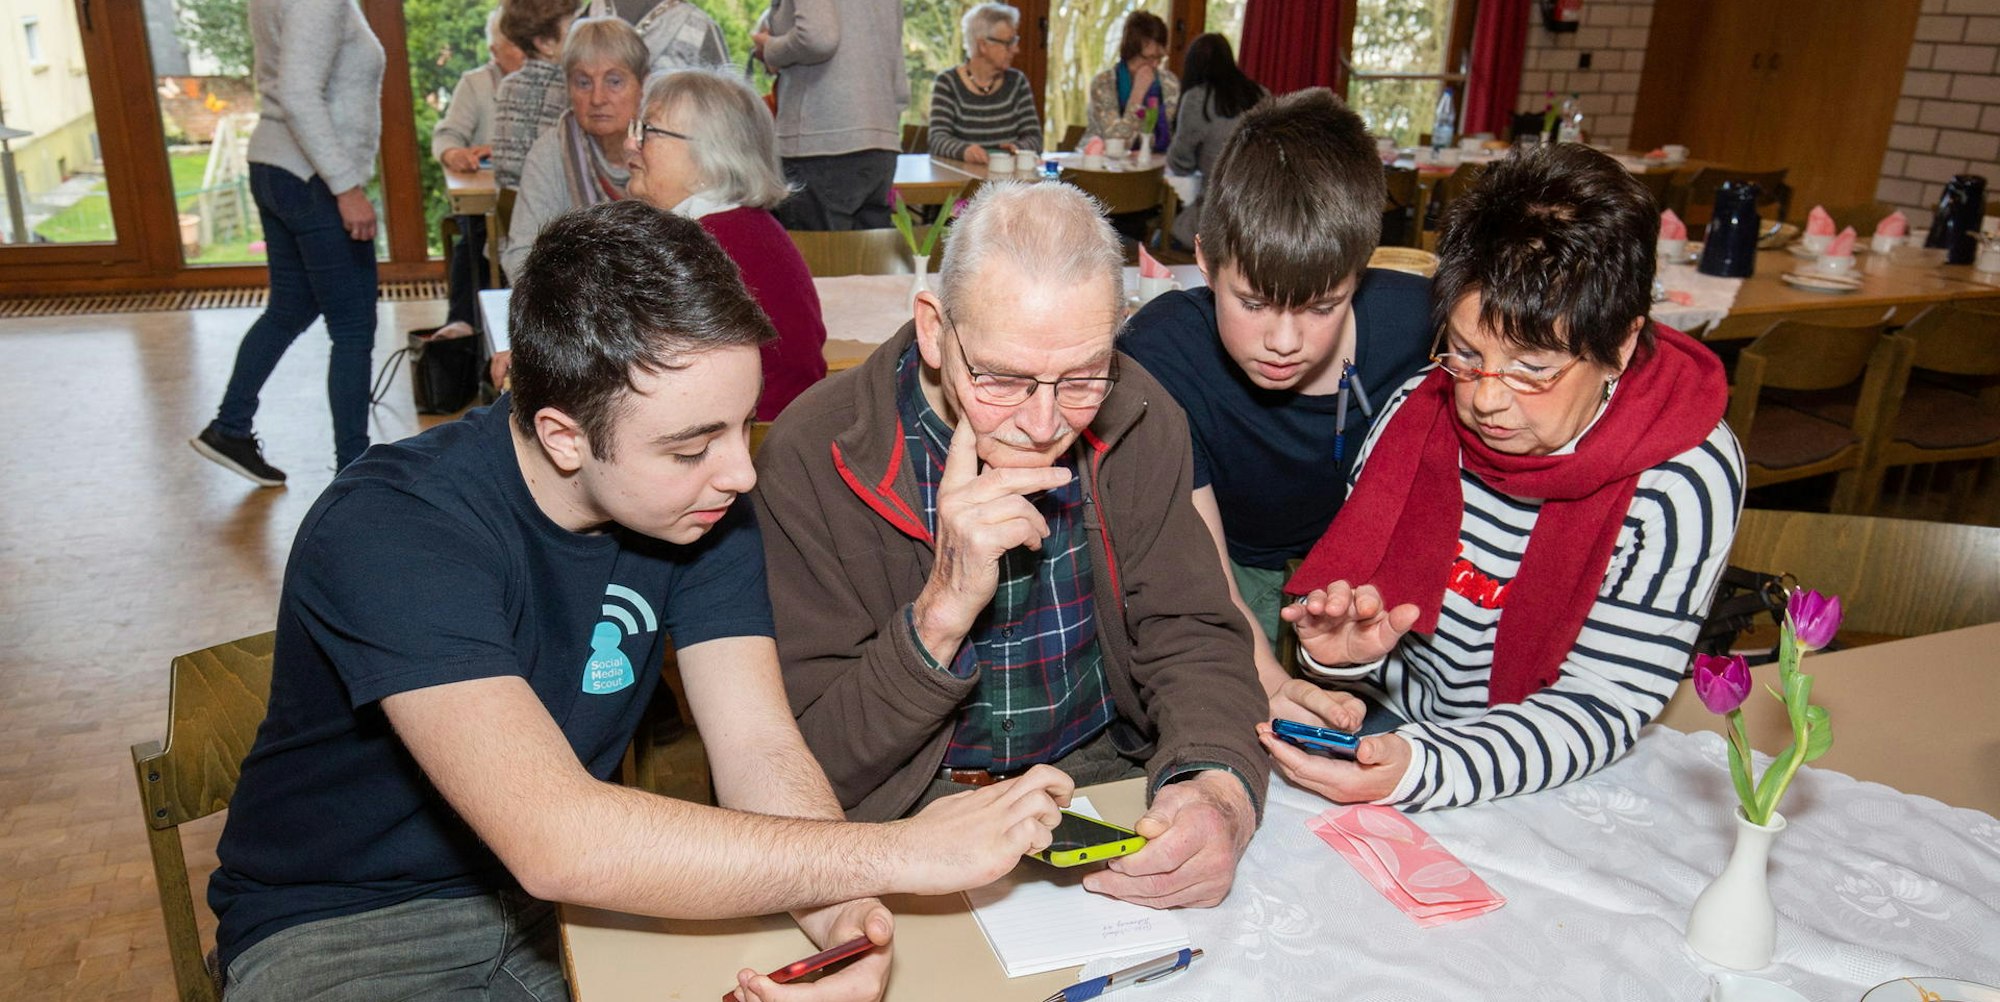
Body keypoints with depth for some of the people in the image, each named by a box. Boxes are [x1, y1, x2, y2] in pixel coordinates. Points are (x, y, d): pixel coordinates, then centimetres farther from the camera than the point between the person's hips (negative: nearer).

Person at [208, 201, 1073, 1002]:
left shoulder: (700, 499, -11)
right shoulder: (391, 532, -29)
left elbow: (761, 749, -16)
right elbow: (555, 841, -39)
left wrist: (839, 911, -37)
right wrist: (900, 851, -37)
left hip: (577, 890, 3)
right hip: (343, 926, -2)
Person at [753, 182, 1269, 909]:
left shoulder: (1137, 421, -3)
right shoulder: (812, 457, -16)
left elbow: (1192, 637, -3)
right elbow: (813, 763, -14)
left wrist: (1221, 788, -24)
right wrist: (945, 608, -29)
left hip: (1107, 774, 5)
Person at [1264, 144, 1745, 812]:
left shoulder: (1684, 480, -17)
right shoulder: (1420, 408, -7)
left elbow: (1602, 704, -17)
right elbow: (1356, 583, 4)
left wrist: (1417, 771, -32)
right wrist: (1344, 650, -20)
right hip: (1383, 733, 3)